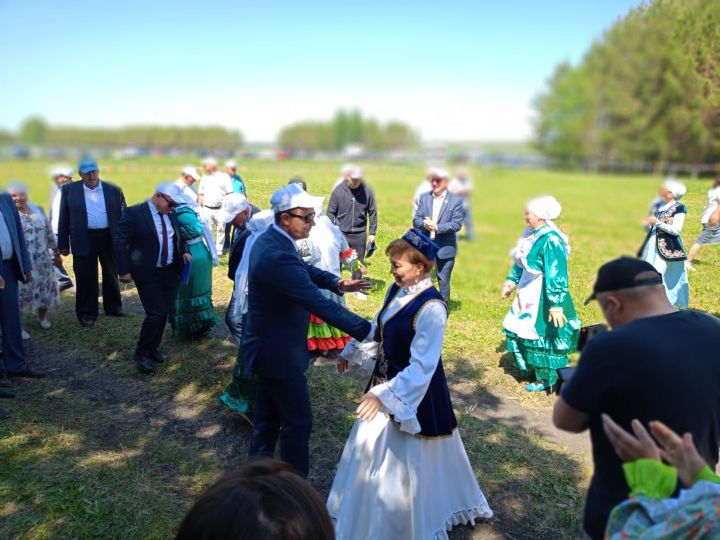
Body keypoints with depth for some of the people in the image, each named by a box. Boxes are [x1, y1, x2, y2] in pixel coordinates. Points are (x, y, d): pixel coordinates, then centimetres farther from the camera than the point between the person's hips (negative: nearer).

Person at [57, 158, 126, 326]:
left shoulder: (114, 190, 2)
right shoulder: (69, 190, 1)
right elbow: (64, 219, 4)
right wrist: (63, 244, 2)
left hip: (110, 238, 1)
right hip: (84, 240, -1)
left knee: (111, 275, 14)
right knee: (85, 278, 3)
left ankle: (113, 307, 30)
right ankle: (87, 312, 16)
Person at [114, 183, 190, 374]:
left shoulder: (171, 214, 7)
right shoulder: (134, 213, -12)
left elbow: (178, 236, 22)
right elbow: (121, 243, -10)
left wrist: (184, 251, 2)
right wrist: (124, 271, -12)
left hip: (170, 272, 6)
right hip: (148, 274, -6)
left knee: (164, 313, 11)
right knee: (155, 314, -8)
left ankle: (153, 349, 31)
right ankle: (141, 353, 13)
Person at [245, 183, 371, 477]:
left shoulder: (270, 240, 1)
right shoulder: (278, 256, -31)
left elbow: (304, 270, 14)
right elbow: (320, 305, -33)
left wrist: (337, 282, -3)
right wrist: (368, 331, -30)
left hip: (267, 347, 10)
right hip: (280, 353, -10)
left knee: (267, 417, 22)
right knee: (298, 423, 7)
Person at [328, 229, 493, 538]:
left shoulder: (431, 309, -28)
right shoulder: (397, 290, -4)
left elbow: (421, 366, -28)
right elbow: (378, 329, 13)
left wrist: (384, 396, -30)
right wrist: (352, 351, 18)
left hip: (412, 392, -9)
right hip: (386, 381, 9)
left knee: (403, 461, 9)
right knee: (373, 449, 25)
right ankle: (370, 513, 50)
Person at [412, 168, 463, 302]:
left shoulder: (456, 200, -4)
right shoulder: (424, 197, 6)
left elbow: (457, 224, -11)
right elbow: (416, 220, 3)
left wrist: (437, 227, -20)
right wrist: (424, 223, -19)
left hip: (445, 248, -3)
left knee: (443, 281, 7)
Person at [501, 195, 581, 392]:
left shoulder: (551, 240, -25)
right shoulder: (532, 234, 3)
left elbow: (557, 275, -27)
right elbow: (520, 262, 17)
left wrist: (556, 304, -29)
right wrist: (511, 281, 22)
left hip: (544, 296, -9)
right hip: (528, 292, 9)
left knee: (542, 335, 4)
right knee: (518, 329, 17)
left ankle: (547, 378, 21)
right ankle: (530, 366, 37)